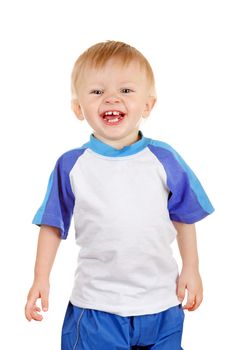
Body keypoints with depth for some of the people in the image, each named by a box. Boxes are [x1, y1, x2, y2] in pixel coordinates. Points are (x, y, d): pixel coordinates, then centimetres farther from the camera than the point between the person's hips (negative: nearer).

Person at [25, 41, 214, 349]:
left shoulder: (164, 159, -2)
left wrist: (191, 270, 7)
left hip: (161, 303, 1)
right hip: (95, 305, -1)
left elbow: (184, 217, 8)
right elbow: (53, 224, 5)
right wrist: (41, 279, 2)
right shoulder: (71, 165, -3)